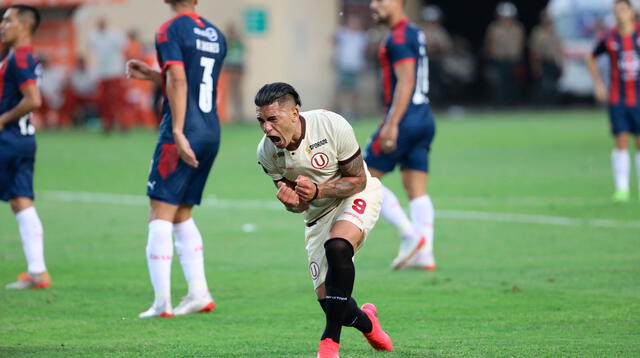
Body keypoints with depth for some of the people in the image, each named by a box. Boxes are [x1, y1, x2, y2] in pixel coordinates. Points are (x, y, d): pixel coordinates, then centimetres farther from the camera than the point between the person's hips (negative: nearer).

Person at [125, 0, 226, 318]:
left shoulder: (170, 31, -6)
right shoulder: (215, 35, 16)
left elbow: (179, 82, -17)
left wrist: (178, 133, -21)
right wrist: (152, 75, 25)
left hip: (184, 133, -7)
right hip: (212, 133, 7)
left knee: (160, 216, -5)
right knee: (182, 216, 16)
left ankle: (162, 302, -10)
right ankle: (199, 292, 11)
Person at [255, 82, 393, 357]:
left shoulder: (333, 126, -26)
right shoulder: (266, 152, -15)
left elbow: (358, 179, -17)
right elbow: (300, 204, -4)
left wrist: (318, 190, -33)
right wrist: (292, 201, -29)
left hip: (356, 196, -4)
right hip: (318, 213, 4)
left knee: (337, 247, -36)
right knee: (327, 299, -6)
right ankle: (365, 321, 31)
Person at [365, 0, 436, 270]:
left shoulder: (399, 38, -13)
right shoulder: (415, 33, 17)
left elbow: (405, 82, -20)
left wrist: (391, 124, -23)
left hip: (404, 120, -9)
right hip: (424, 120, 9)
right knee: (417, 190, 7)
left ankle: (410, 235, -7)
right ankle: (424, 252, 1)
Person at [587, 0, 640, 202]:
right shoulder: (608, 38, 1)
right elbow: (591, 59, 19)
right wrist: (598, 84, 11)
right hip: (617, 100, 0)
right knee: (621, 142, -7)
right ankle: (622, 189, -4)